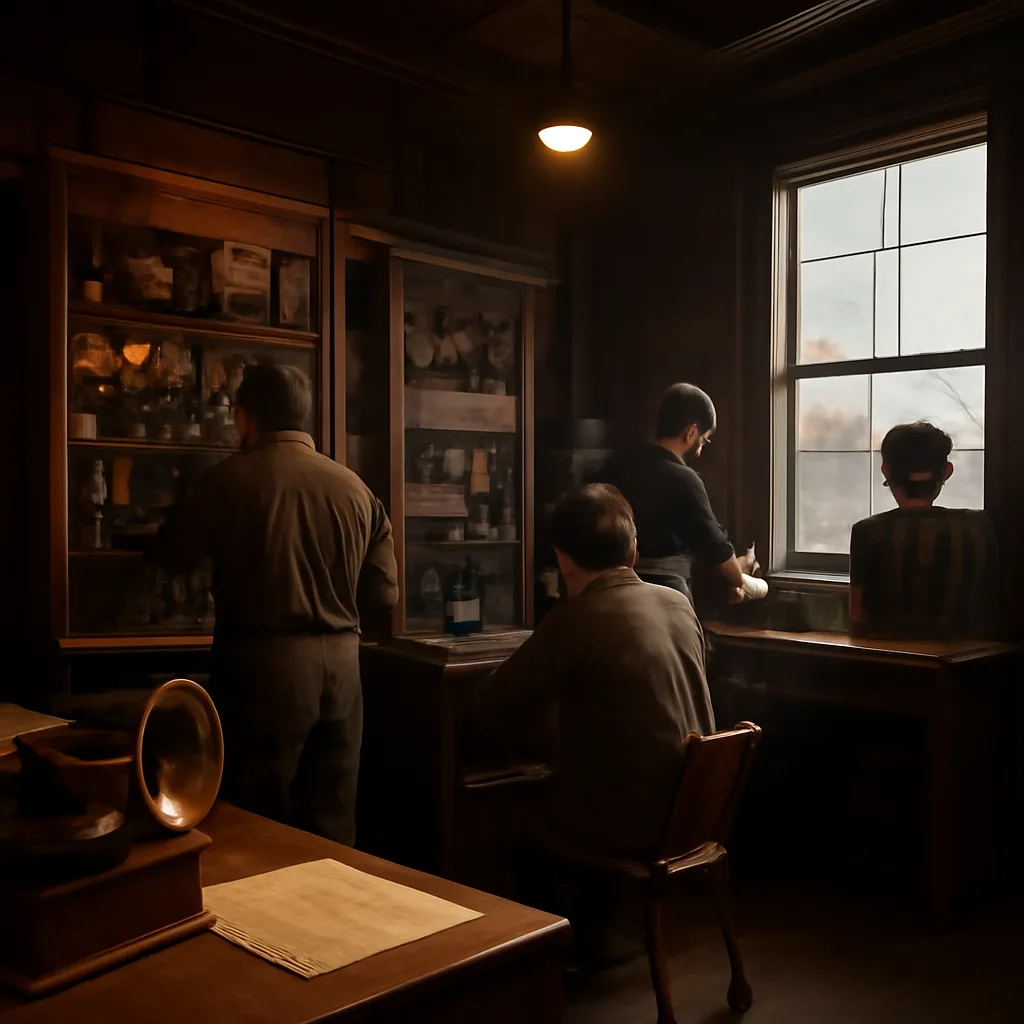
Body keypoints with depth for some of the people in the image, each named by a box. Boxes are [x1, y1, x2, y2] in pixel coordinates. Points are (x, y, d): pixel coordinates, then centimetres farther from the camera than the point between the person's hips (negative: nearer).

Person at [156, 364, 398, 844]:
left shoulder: (229, 478, -7)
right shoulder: (355, 487, 3)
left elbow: (174, 556, 7)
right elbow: (384, 591, 5)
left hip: (263, 665, -3)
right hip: (340, 664, 4)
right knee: (333, 826, 14)